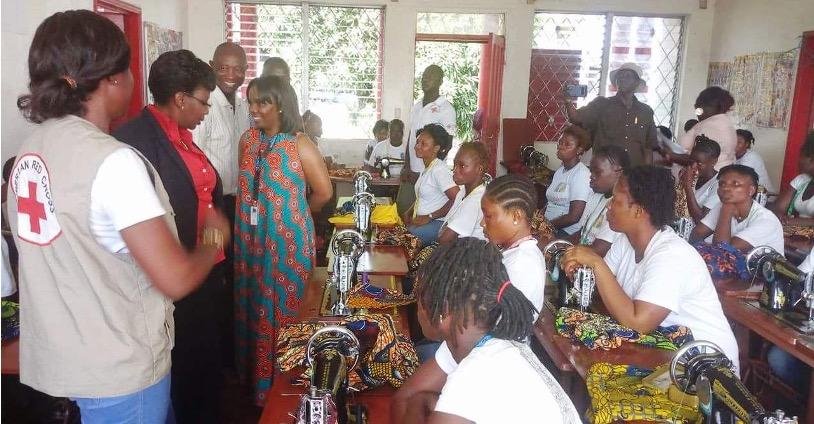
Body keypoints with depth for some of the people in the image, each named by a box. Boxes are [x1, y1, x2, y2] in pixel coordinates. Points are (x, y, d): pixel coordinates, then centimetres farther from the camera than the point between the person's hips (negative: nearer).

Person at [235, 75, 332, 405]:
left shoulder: (299, 144, -11)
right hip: (251, 239, 5)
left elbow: (323, 192, -8)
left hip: (287, 239, -5)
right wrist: (258, 212, 10)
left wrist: (293, 212, 5)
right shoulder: (248, 140, 4)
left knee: (283, 305, 5)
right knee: (253, 305, 14)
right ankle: (255, 373, 32)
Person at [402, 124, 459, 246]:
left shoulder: (439, 169, -17)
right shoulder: (427, 168, 13)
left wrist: (429, 217, -18)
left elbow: (457, 199, -25)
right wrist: (408, 213, 7)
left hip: (437, 223, -9)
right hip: (421, 221, 9)